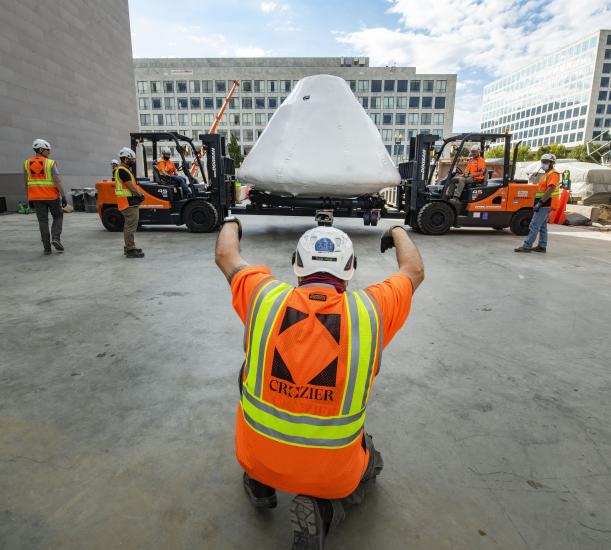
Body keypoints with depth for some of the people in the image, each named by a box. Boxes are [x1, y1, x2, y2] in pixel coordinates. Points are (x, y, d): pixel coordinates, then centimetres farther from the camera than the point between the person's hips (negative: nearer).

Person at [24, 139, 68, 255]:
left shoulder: (27, 163, 5)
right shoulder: (50, 163, -9)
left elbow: (26, 183, 8)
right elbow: (57, 181, -16)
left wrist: (29, 198, 15)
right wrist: (64, 196, -13)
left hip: (36, 197, 4)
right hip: (52, 196, -4)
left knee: (43, 221, 6)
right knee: (58, 217, 15)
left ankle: (47, 248, 3)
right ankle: (56, 238, -7)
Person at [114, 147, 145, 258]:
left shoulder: (125, 170, 19)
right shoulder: (122, 171, -15)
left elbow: (133, 185, 17)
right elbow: (131, 187, -20)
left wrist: (139, 194, 3)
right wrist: (140, 195, -6)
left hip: (130, 202, 11)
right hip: (129, 203, -11)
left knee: (128, 225, 17)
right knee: (131, 226, -11)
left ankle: (128, 247, 27)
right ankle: (130, 250, -9)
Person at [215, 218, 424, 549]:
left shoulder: (266, 298, -13)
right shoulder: (370, 309, -14)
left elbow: (226, 256, 7)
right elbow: (415, 270, 6)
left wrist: (231, 223, 28)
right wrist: (398, 232, 26)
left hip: (257, 457, 2)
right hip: (333, 473, -1)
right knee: (369, 463, 33)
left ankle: (259, 483, 26)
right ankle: (322, 507, 4)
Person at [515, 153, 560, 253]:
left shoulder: (553, 174, -12)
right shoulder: (546, 174, 20)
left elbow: (550, 190, -23)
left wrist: (540, 203, -26)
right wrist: (538, 202, 19)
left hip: (545, 204, -10)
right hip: (543, 204, 10)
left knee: (534, 225, -12)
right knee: (542, 226, 12)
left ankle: (527, 246, -13)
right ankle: (542, 246, 18)